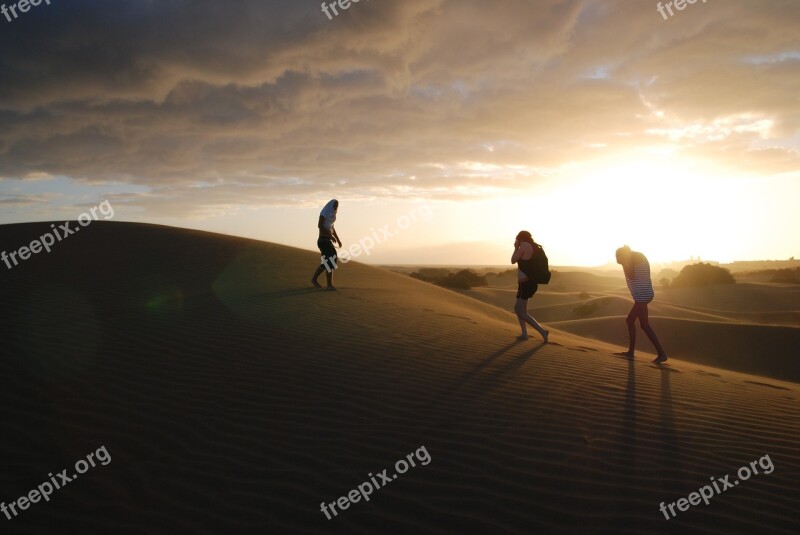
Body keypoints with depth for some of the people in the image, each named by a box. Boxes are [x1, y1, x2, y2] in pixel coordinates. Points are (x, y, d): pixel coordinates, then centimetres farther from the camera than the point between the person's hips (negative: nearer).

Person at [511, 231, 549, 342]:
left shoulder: (524, 245, -13)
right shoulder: (534, 247, 12)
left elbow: (513, 260, -6)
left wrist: (516, 248, 7)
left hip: (526, 283, -10)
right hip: (530, 282, 10)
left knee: (522, 312, -8)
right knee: (518, 308, 19)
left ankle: (543, 332, -13)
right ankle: (524, 334, 18)